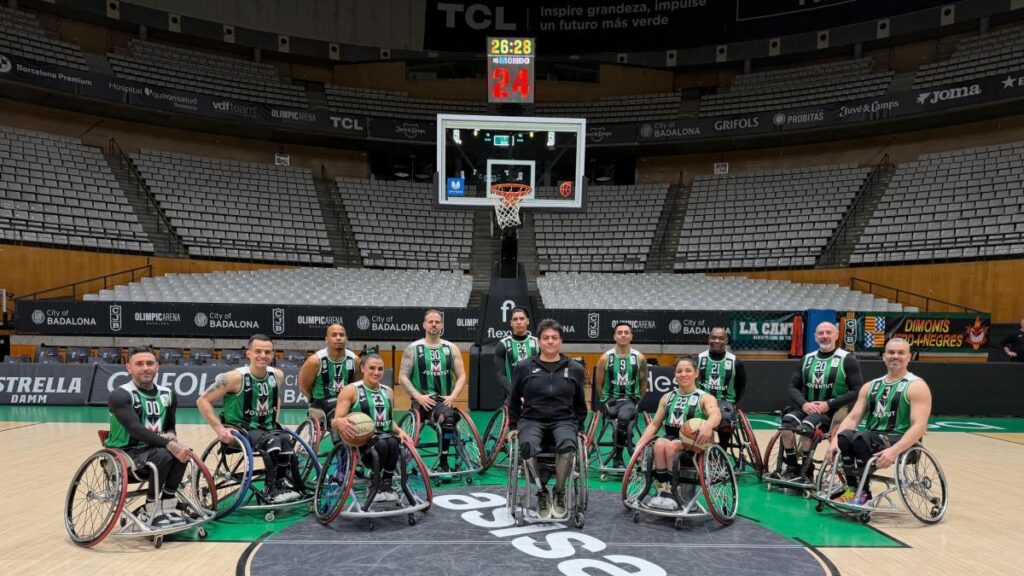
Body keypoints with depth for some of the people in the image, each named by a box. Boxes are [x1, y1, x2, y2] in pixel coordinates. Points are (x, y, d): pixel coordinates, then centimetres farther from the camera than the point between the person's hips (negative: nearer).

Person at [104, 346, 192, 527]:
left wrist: (171, 436, -11)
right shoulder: (121, 395, -15)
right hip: (123, 453, -6)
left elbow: (170, 427, 15)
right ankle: (152, 510, -15)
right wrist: (169, 445, -36)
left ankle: (167, 505, -11)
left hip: (150, 448, 6)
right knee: (163, 454, -32)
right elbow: (136, 429, -28)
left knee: (181, 451, -24)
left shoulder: (167, 395, 5)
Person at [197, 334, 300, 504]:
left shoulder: (277, 375, -1)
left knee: (286, 440, -28)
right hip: (239, 429, -4)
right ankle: (271, 490, -20)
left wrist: (275, 421, 10)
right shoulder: (236, 377, -17)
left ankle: (282, 484, -12)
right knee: (273, 442, -31)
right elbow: (203, 401, -14)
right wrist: (219, 428, -20)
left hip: (266, 428, 5)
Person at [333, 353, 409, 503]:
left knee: (393, 443, -32)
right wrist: (341, 422, -30)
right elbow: (335, 422, -6)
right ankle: (375, 487, -15)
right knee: (381, 444, -36)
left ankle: (386, 485, -14)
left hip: (385, 436, 4)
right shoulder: (350, 390, -1)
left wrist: (399, 430, 4)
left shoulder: (387, 391, 15)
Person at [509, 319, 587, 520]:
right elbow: (514, 400, 16)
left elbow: (580, 403, 20)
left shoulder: (574, 368, 11)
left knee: (567, 445, -36)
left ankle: (559, 493, -11)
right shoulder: (524, 367, 7)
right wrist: (513, 426, 10)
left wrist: (579, 428, 12)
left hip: (563, 420, 1)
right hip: (531, 419, 0)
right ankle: (542, 493, -12)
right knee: (528, 446, -36)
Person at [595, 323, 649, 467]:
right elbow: (599, 384, 8)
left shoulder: (639, 358, 1)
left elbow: (643, 384, 12)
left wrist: (636, 402, 7)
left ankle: (618, 457, -17)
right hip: (610, 399, 0)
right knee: (622, 419, -35)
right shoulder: (605, 358, -1)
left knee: (623, 417, -34)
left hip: (630, 399, 0)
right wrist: (606, 401, 4)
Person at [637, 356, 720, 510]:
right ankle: (662, 491, -27)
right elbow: (654, 424, 16)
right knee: (660, 443, -32)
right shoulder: (667, 398, 16)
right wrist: (639, 444, 1)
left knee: (672, 446, -34)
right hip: (670, 436, 3)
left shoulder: (705, 398, 2)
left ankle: (673, 493, -25)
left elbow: (716, 415, -20)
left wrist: (708, 425, -45)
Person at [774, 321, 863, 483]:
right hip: (808, 408, 4)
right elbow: (793, 386, 10)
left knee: (806, 426, -32)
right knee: (787, 421, -27)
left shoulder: (847, 359, -2)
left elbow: (857, 391, -8)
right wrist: (803, 403, -11)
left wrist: (829, 404, -17)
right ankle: (792, 468, -14)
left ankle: (806, 472, -15)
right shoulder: (807, 359, 12)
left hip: (834, 411, -4)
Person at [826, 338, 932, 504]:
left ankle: (862, 492, -16)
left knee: (860, 438, -34)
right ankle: (853, 489, -15)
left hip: (902, 443, -5)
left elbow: (919, 426, -15)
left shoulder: (917, 386, -2)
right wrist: (835, 440, -11)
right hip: (871, 438, 5)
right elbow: (853, 417, 8)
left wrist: (894, 450, -30)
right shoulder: (870, 386, 15)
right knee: (844, 437, -28)